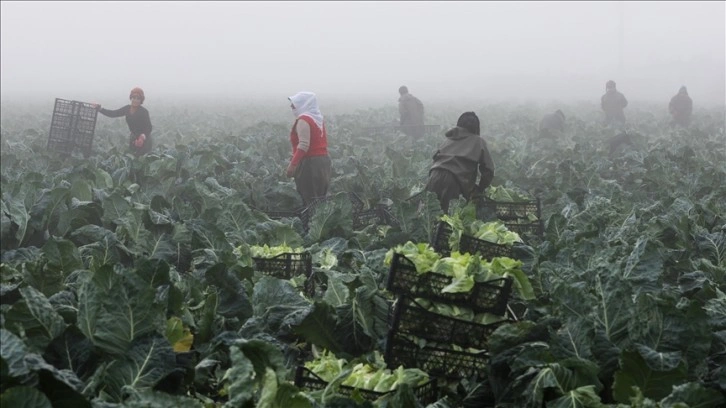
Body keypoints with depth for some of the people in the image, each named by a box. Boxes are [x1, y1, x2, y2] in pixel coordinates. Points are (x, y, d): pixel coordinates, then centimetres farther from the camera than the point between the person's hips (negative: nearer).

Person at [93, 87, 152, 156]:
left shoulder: (144, 112, -18)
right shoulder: (127, 108, 0)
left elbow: (149, 128, -20)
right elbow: (113, 113, 4)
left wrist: (143, 136, -40)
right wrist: (99, 109, -6)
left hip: (144, 139, -6)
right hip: (133, 138, 6)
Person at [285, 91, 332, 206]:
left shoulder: (303, 120, -12)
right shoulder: (319, 119, 13)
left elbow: (303, 145, -20)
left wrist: (292, 164, -21)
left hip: (309, 163, -9)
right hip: (324, 161, 9)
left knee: (308, 199, -6)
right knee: (320, 198, 11)